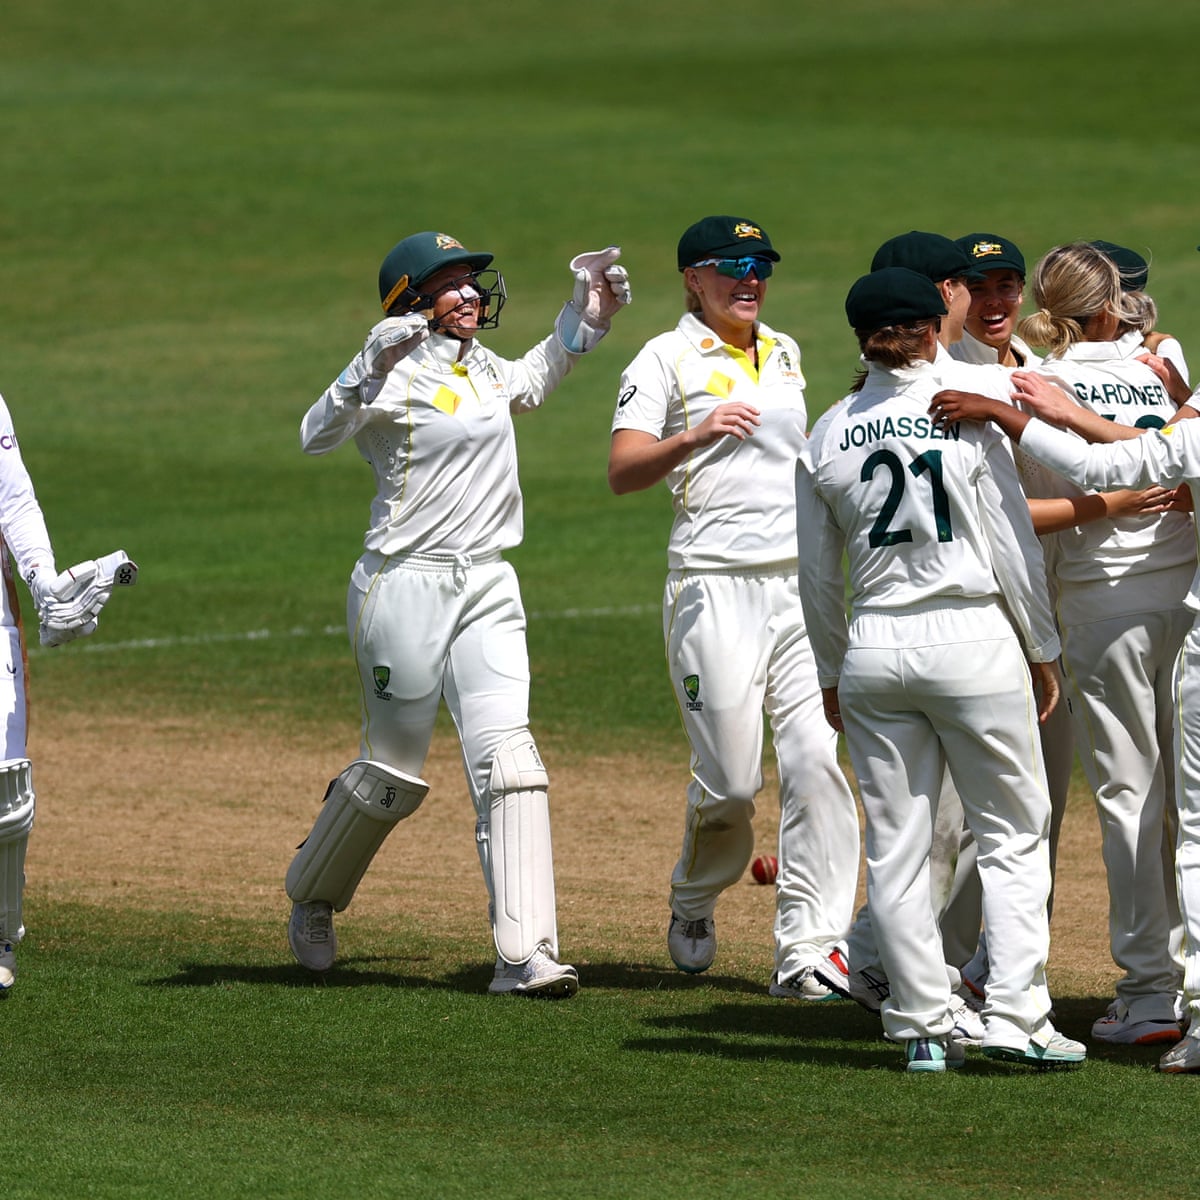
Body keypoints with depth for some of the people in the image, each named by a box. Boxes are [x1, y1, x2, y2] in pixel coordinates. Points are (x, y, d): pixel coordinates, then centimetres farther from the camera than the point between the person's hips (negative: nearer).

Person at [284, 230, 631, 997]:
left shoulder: (481, 367, 13)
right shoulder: (401, 373, -10)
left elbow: (528, 385, 38)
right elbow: (317, 436, -27)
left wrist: (584, 318, 26)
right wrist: (371, 368, -42)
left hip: (488, 590, 6)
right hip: (406, 584, -6)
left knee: (507, 759, -9)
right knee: (396, 773, 4)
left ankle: (525, 955, -14)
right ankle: (313, 896, 33)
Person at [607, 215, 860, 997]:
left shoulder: (785, 354, 18)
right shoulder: (666, 359, 0)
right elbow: (622, 471, -11)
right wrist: (692, 437, -27)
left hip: (802, 581, 5)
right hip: (715, 583, -5)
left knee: (818, 759, -10)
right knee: (730, 778, -6)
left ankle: (807, 952, -11)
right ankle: (695, 906, 25)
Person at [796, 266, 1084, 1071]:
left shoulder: (827, 438, 3)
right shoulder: (968, 417, -6)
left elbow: (819, 576, 8)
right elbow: (1014, 549, -4)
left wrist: (832, 674, 19)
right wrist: (1043, 651, 7)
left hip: (874, 647, 3)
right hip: (973, 639, -3)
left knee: (897, 846, 7)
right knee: (1014, 834, 5)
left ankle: (923, 1027, 7)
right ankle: (1016, 1016, -4)